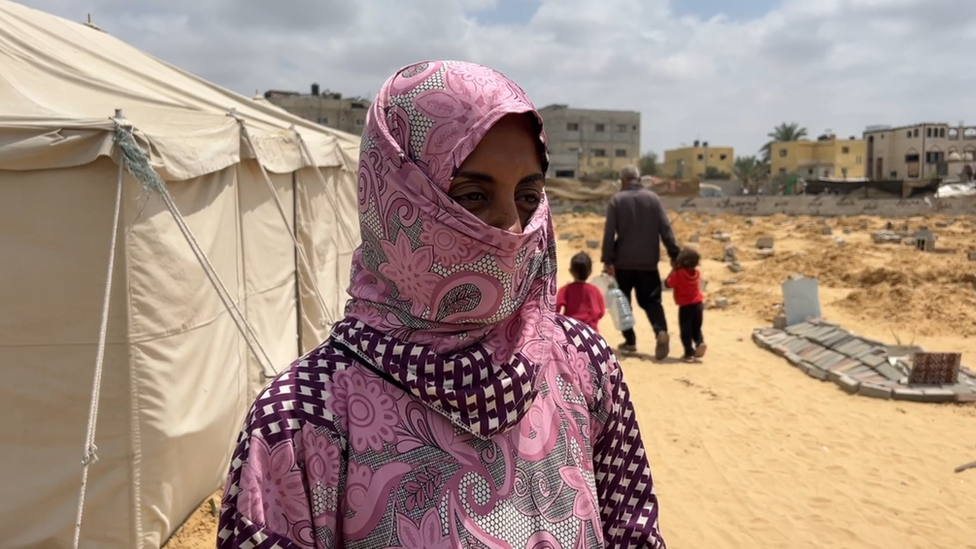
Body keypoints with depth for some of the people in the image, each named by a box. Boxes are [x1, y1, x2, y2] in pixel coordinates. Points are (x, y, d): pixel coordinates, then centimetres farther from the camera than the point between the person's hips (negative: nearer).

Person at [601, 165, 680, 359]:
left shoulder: (617, 200, -4)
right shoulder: (653, 198, 3)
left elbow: (609, 233, -10)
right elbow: (665, 229, -1)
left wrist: (608, 260, -8)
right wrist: (674, 255, 1)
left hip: (623, 261, -2)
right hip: (648, 261, 2)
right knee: (651, 300, 8)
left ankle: (630, 341, 15)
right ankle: (661, 332, -17)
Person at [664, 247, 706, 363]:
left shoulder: (678, 273, -16)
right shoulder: (696, 273, 2)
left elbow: (668, 283, -8)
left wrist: (673, 269, -3)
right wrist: (676, 270, 9)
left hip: (685, 306, -5)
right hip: (698, 304, 5)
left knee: (686, 330, 3)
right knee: (696, 329, 19)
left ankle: (689, 353, 2)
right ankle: (700, 342, -5)